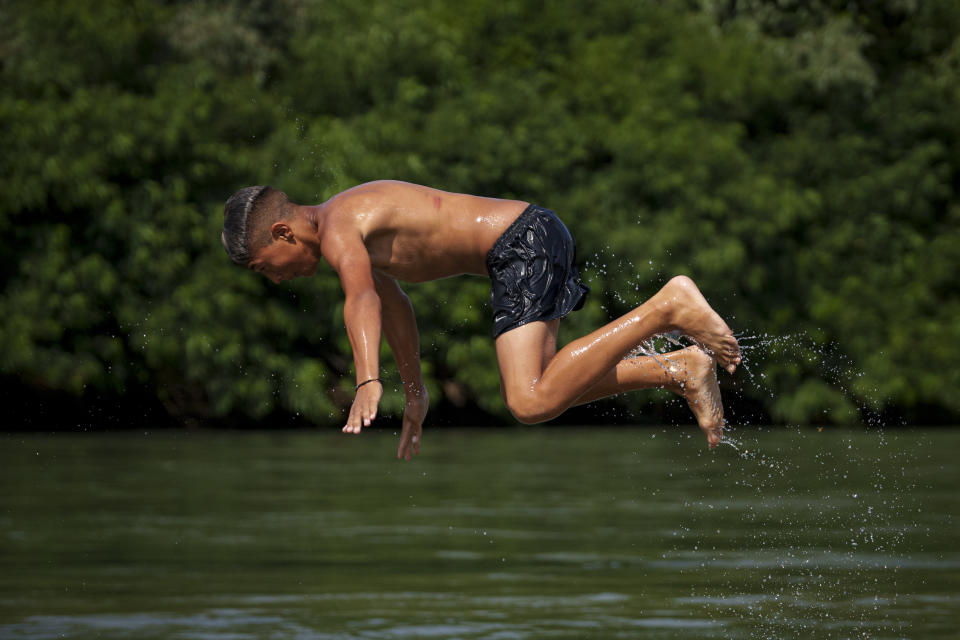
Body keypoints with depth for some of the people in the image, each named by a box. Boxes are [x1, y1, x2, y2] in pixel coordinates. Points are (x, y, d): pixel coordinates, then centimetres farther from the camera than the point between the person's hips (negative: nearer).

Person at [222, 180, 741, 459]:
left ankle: (667, 307, -20)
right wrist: (414, 393, 45)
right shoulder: (355, 221, 19)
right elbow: (392, 306, 35)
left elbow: (362, 299, -35)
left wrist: (367, 382, -50)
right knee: (539, 393, 19)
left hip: (522, 245, -10)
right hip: (534, 233, 10)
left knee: (532, 404, -22)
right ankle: (681, 368, 16)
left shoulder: (337, 229, -13)